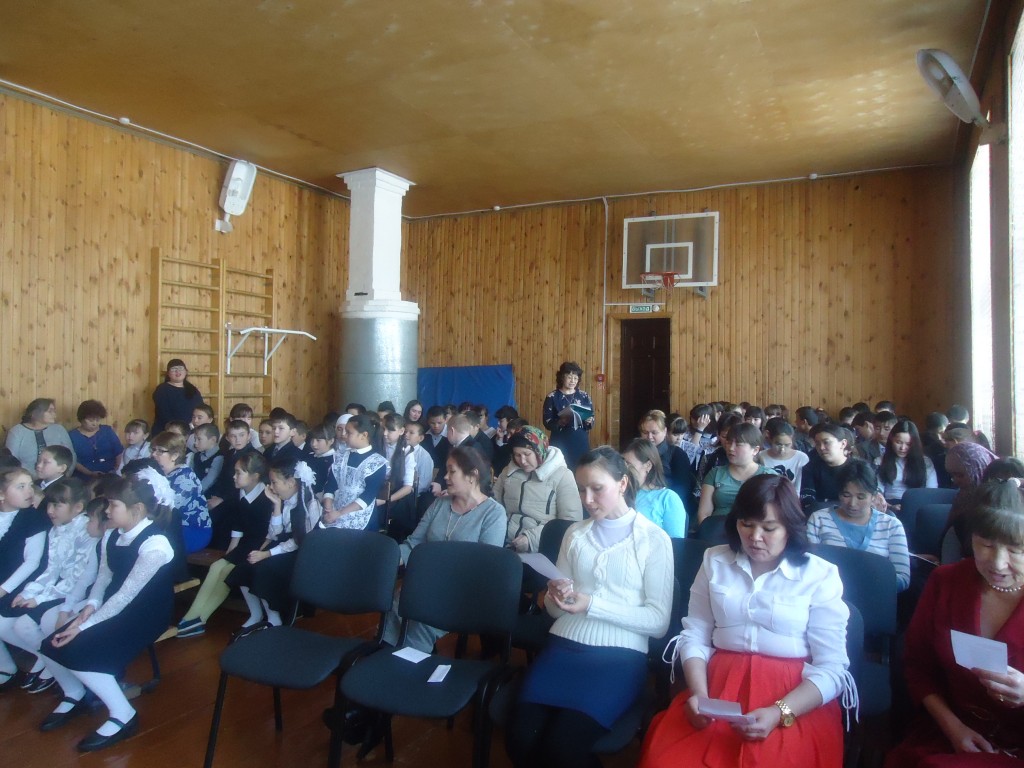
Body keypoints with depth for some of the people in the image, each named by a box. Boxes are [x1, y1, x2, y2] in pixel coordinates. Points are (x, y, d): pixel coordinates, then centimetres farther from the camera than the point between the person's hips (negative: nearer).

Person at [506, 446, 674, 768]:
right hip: (562, 647, 4)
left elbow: (658, 621, -5)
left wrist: (592, 605, -15)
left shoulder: (654, 539, 2)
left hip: (618, 655, -4)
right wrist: (555, 598, -8)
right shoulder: (575, 534, 15)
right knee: (520, 738, -18)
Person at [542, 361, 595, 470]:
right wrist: (560, 422, -23)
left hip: (581, 442, 3)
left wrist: (589, 421, -13)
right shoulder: (552, 397, -2)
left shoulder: (584, 396, 7)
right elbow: (547, 423, -6)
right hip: (561, 443, -3)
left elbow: (592, 419, 8)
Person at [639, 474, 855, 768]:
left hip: (795, 701, -2)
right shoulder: (715, 561, 9)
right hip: (720, 685, 2)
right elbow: (694, 636, 8)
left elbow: (832, 668, -3)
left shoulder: (821, 575, 1)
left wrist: (779, 713, -18)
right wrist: (699, 693, -10)